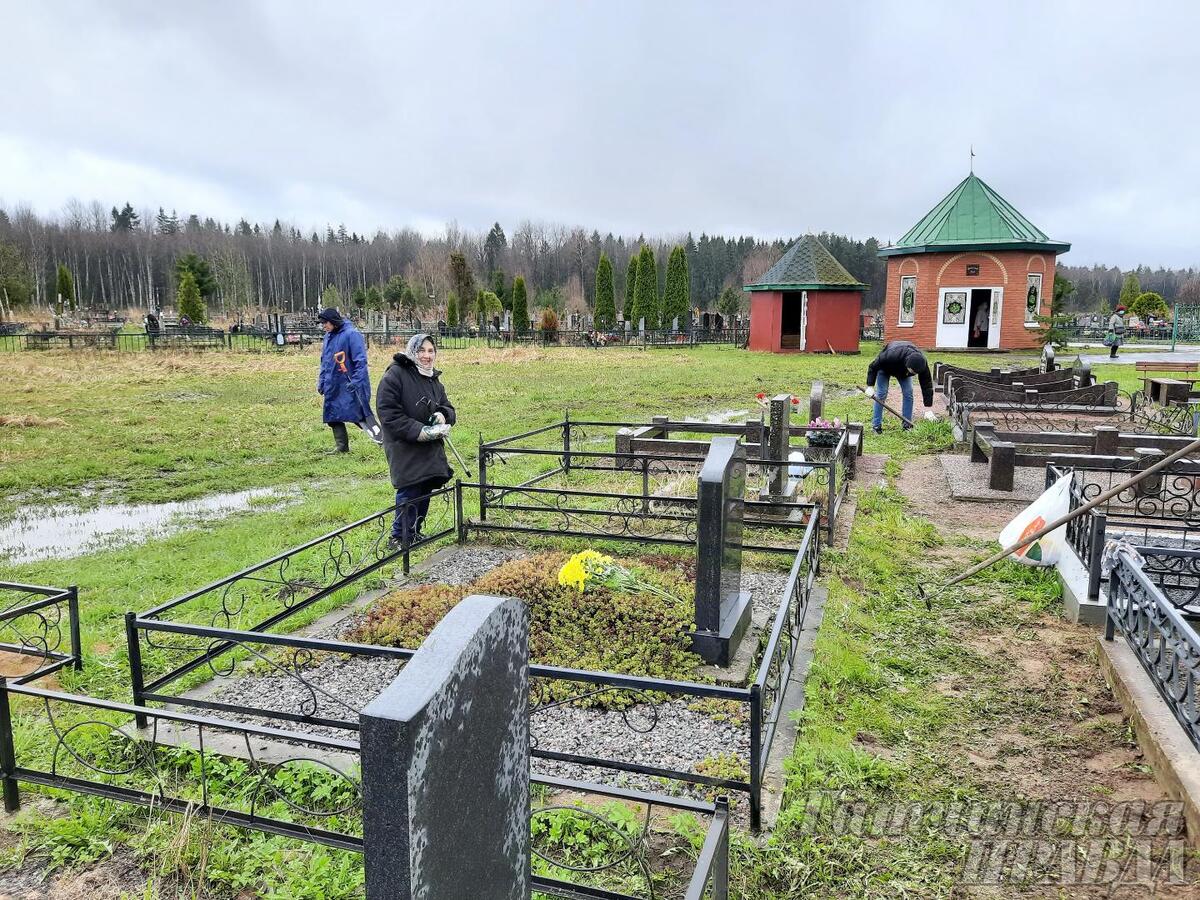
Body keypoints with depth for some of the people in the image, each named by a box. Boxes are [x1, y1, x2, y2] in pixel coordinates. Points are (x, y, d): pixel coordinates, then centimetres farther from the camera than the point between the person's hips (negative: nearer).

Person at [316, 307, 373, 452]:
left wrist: (356, 381, -21)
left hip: (349, 385, -8)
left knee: (359, 415, -9)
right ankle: (341, 446, 19)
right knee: (333, 415, 9)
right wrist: (321, 382, 17)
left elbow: (360, 360, -16)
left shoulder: (351, 334, -13)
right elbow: (324, 361, 21)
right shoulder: (328, 336, 12)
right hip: (333, 386, 8)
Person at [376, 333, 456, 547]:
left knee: (424, 493, 13)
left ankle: (415, 532, 29)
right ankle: (401, 538, 6)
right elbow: (387, 411, -18)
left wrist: (443, 415, -6)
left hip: (431, 449, 8)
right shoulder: (395, 375, -12)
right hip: (405, 449, -8)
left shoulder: (433, 379, 15)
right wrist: (418, 431, -21)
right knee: (409, 494, -8)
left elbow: (449, 409, 19)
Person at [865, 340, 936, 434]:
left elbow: (927, 385, -29)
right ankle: (876, 426, -4)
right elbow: (873, 366, -30)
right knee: (881, 394, -12)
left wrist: (928, 409, -31)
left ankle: (907, 425, 0)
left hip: (903, 370, 3)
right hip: (885, 367, -3)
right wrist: (870, 386, -31)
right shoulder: (891, 355, -47)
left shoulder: (922, 362, -35)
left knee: (908, 394, -9)